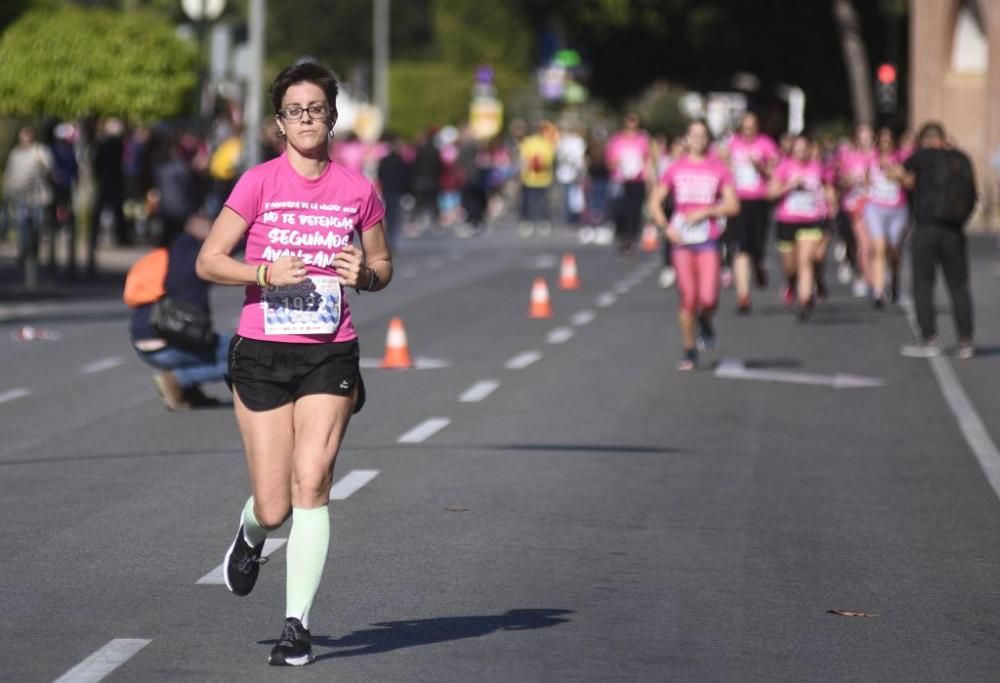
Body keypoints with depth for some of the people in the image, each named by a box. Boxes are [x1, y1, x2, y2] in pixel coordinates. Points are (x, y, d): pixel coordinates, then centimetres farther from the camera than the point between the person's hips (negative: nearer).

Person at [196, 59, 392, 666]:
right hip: (263, 353, 0)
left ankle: (298, 625, -8)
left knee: (311, 483, -15)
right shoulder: (259, 183, -2)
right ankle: (252, 535, 39)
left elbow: (383, 266, 16)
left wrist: (364, 273, -7)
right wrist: (267, 272, -16)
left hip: (330, 354, 0)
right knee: (274, 507, 1)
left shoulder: (359, 190, 3)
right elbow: (209, 261, 0)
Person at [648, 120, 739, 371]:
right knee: (688, 299, -1)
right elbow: (655, 202, 9)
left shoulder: (719, 170, 4)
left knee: (708, 298, -12)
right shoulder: (676, 169, 7)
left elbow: (732, 206, -1)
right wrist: (666, 227, -6)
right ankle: (689, 352, 10)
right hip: (681, 239, 1)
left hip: (709, 239, -1)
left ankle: (705, 323, 24)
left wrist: (704, 211, -12)